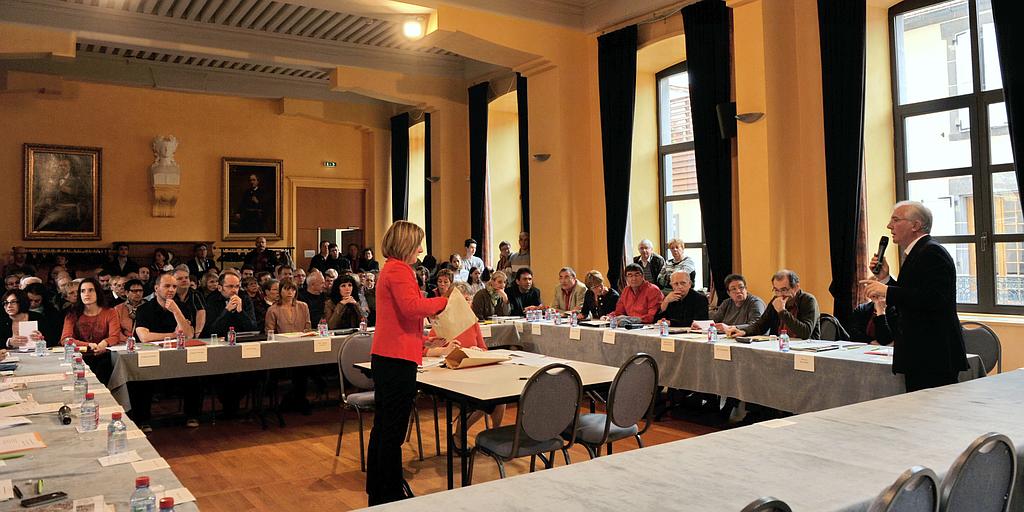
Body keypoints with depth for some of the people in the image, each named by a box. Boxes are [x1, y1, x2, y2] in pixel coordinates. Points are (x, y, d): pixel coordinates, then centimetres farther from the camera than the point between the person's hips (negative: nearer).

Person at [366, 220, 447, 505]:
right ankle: (392, 495, 6)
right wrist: (445, 300, -15)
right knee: (394, 431, -3)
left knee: (382, 427, 16)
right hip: (398, 359, -11)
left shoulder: (390, 268, 20)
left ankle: (376, 493, 26)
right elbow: (412, 306, -26)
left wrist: (422, 340, 28)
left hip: (384, 357, 11)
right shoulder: (398, 269, -12)